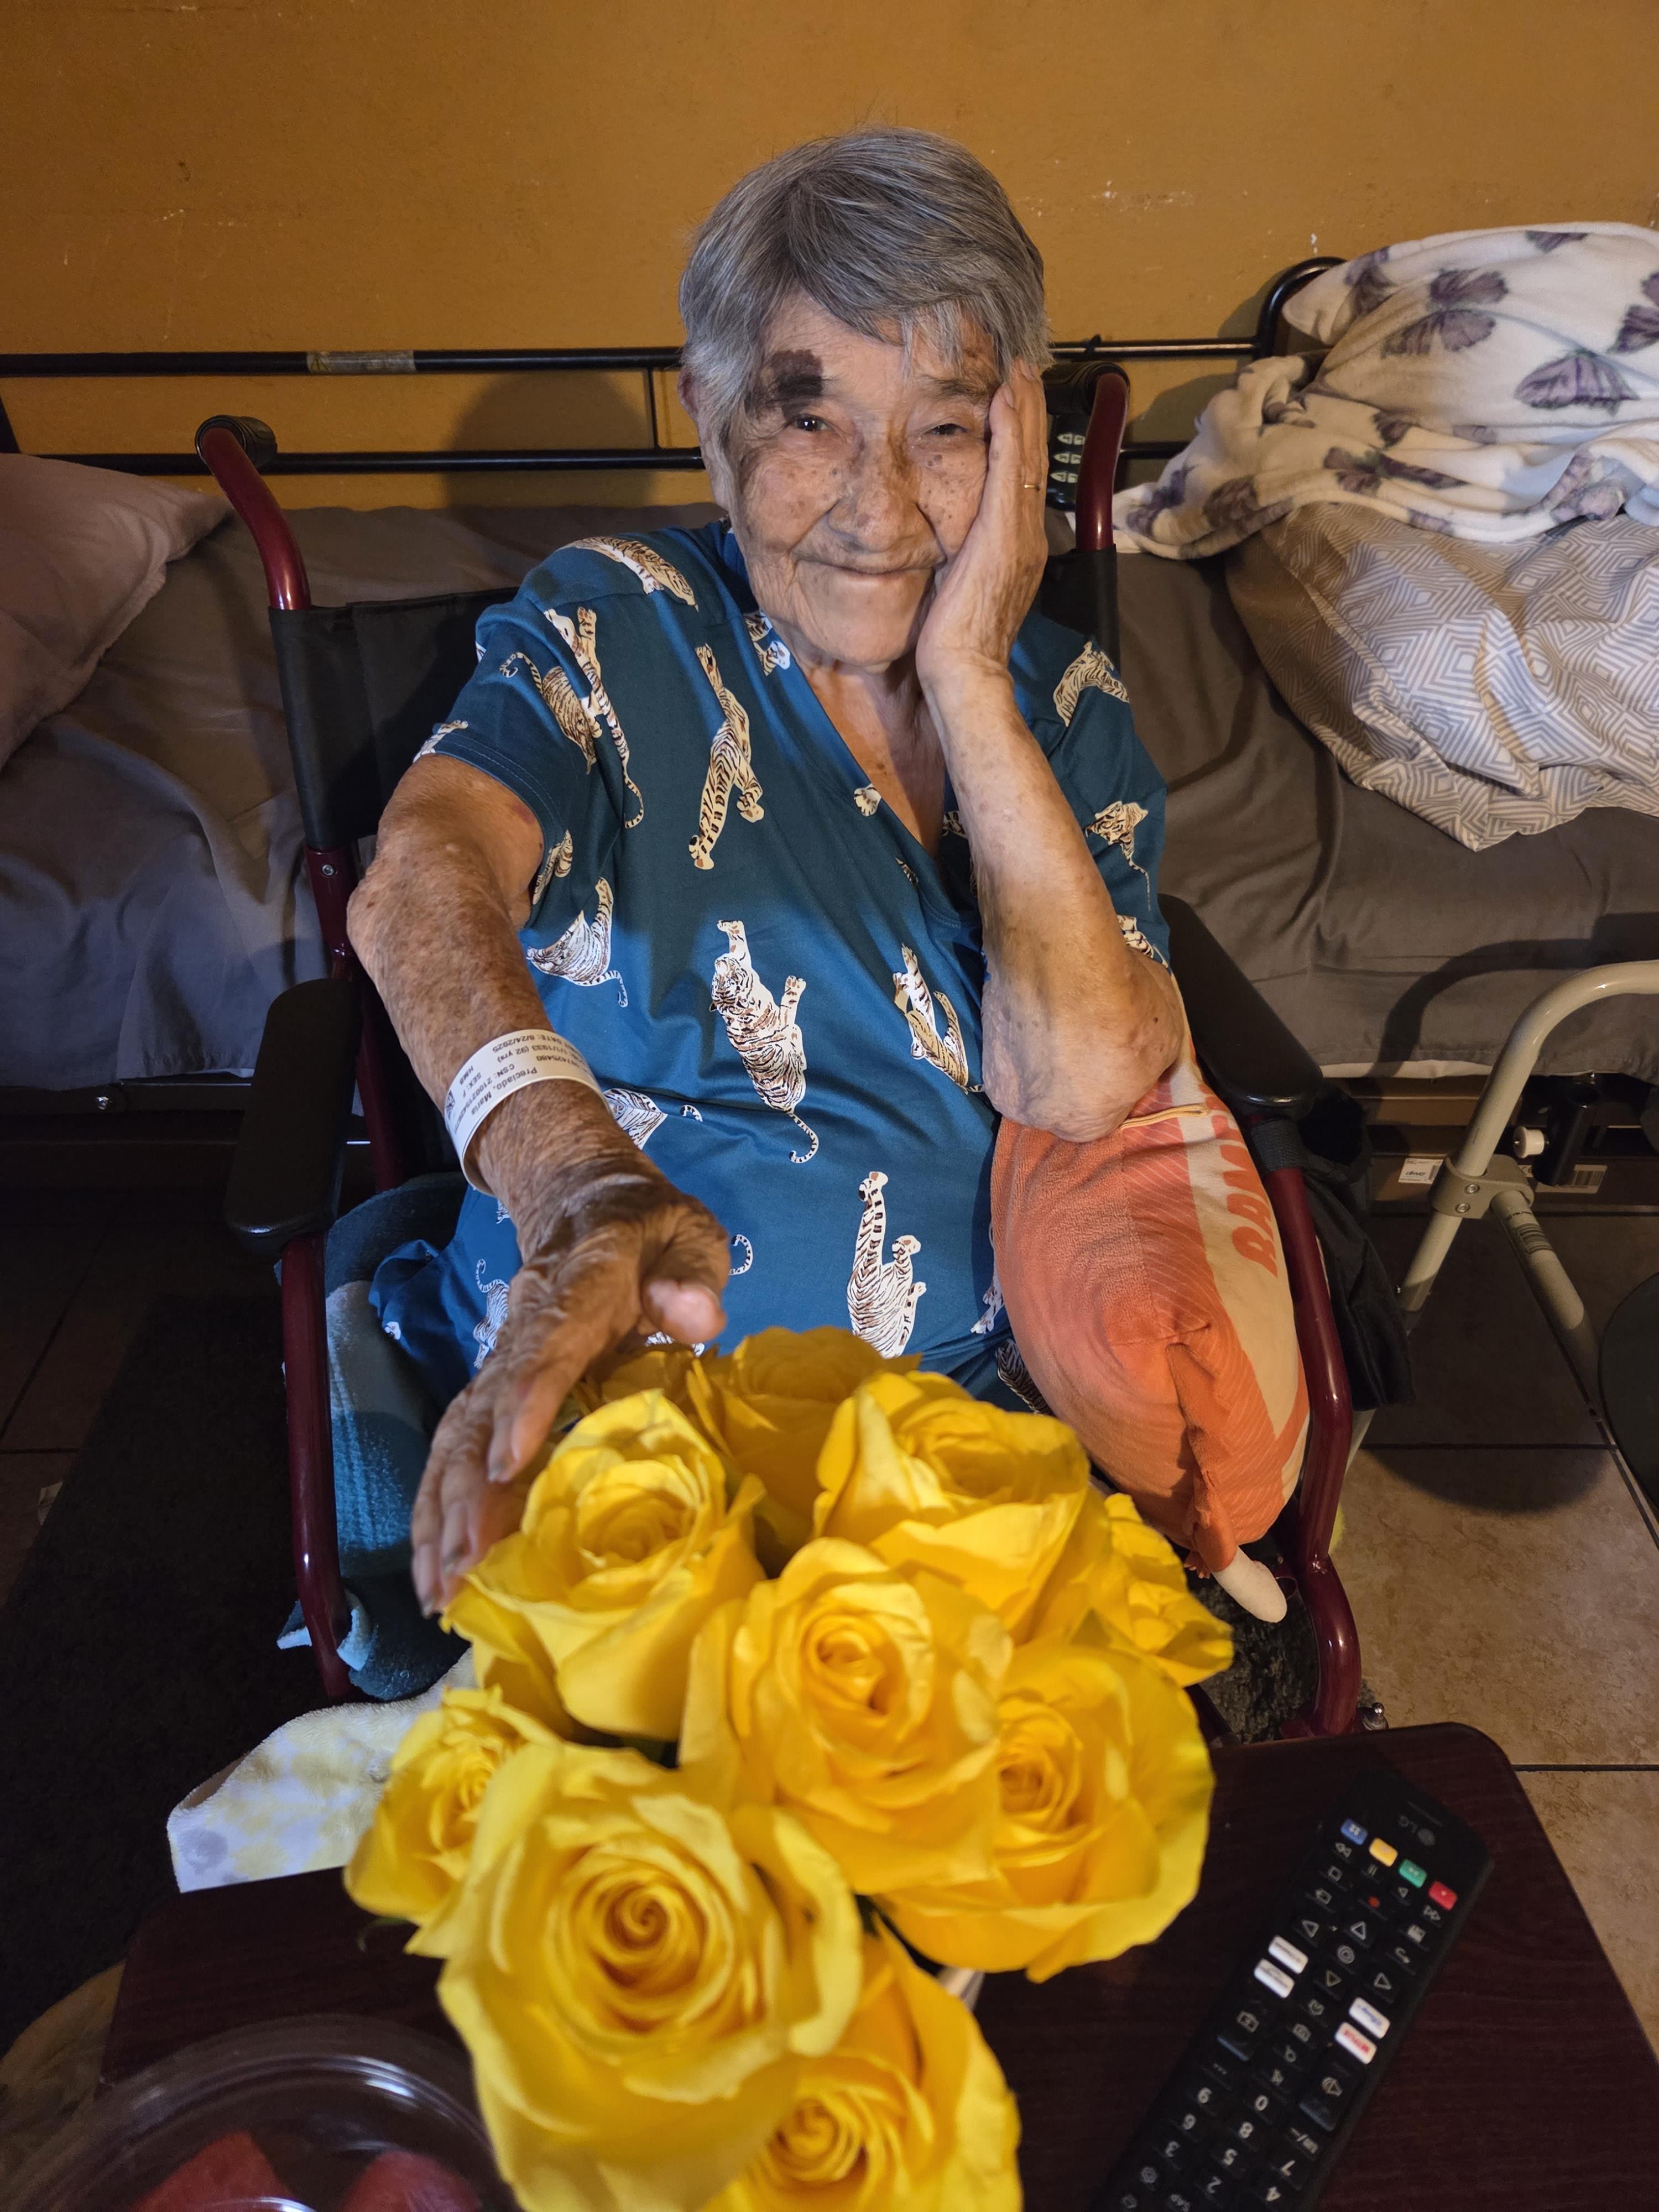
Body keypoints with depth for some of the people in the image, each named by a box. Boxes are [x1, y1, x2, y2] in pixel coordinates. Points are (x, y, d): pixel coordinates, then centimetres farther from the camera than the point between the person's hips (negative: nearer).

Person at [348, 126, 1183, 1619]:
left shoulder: (1064, 702, 3)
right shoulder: (615, 629, -4)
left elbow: (1081, 1081, -13)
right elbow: (424, 873, -26)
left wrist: (964, 675, -14)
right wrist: (571, 1178, -46)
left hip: (970, 1401, 3)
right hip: (597, 1377, -2)